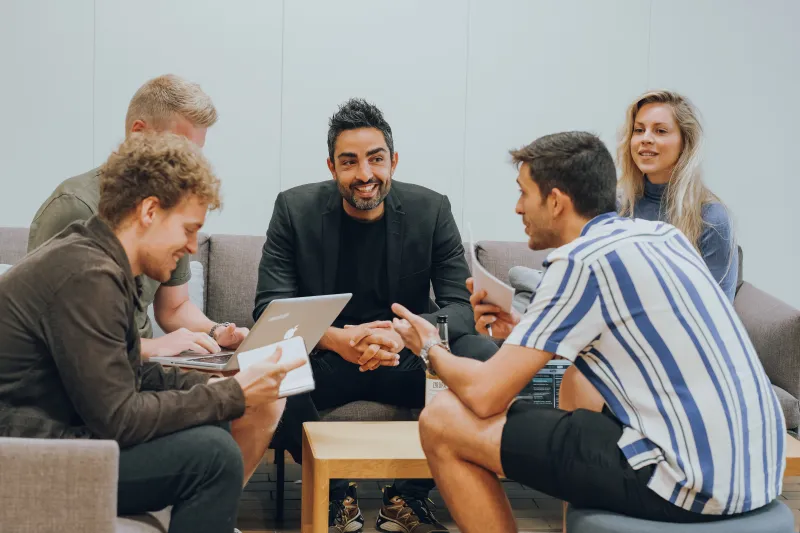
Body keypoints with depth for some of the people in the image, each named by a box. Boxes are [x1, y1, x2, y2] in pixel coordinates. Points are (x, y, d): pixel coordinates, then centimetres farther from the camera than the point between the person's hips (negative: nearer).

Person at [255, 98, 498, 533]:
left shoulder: (431, 210, -2)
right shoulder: (295, 208, -4)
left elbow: (461, 306, -7)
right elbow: (270, 307, -11)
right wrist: (336, 338, -32)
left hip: (405, 363, 1)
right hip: (324, 362, -1)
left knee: (487, 358, -28)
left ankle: (407, 496, -9)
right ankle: (337, 494, -9)